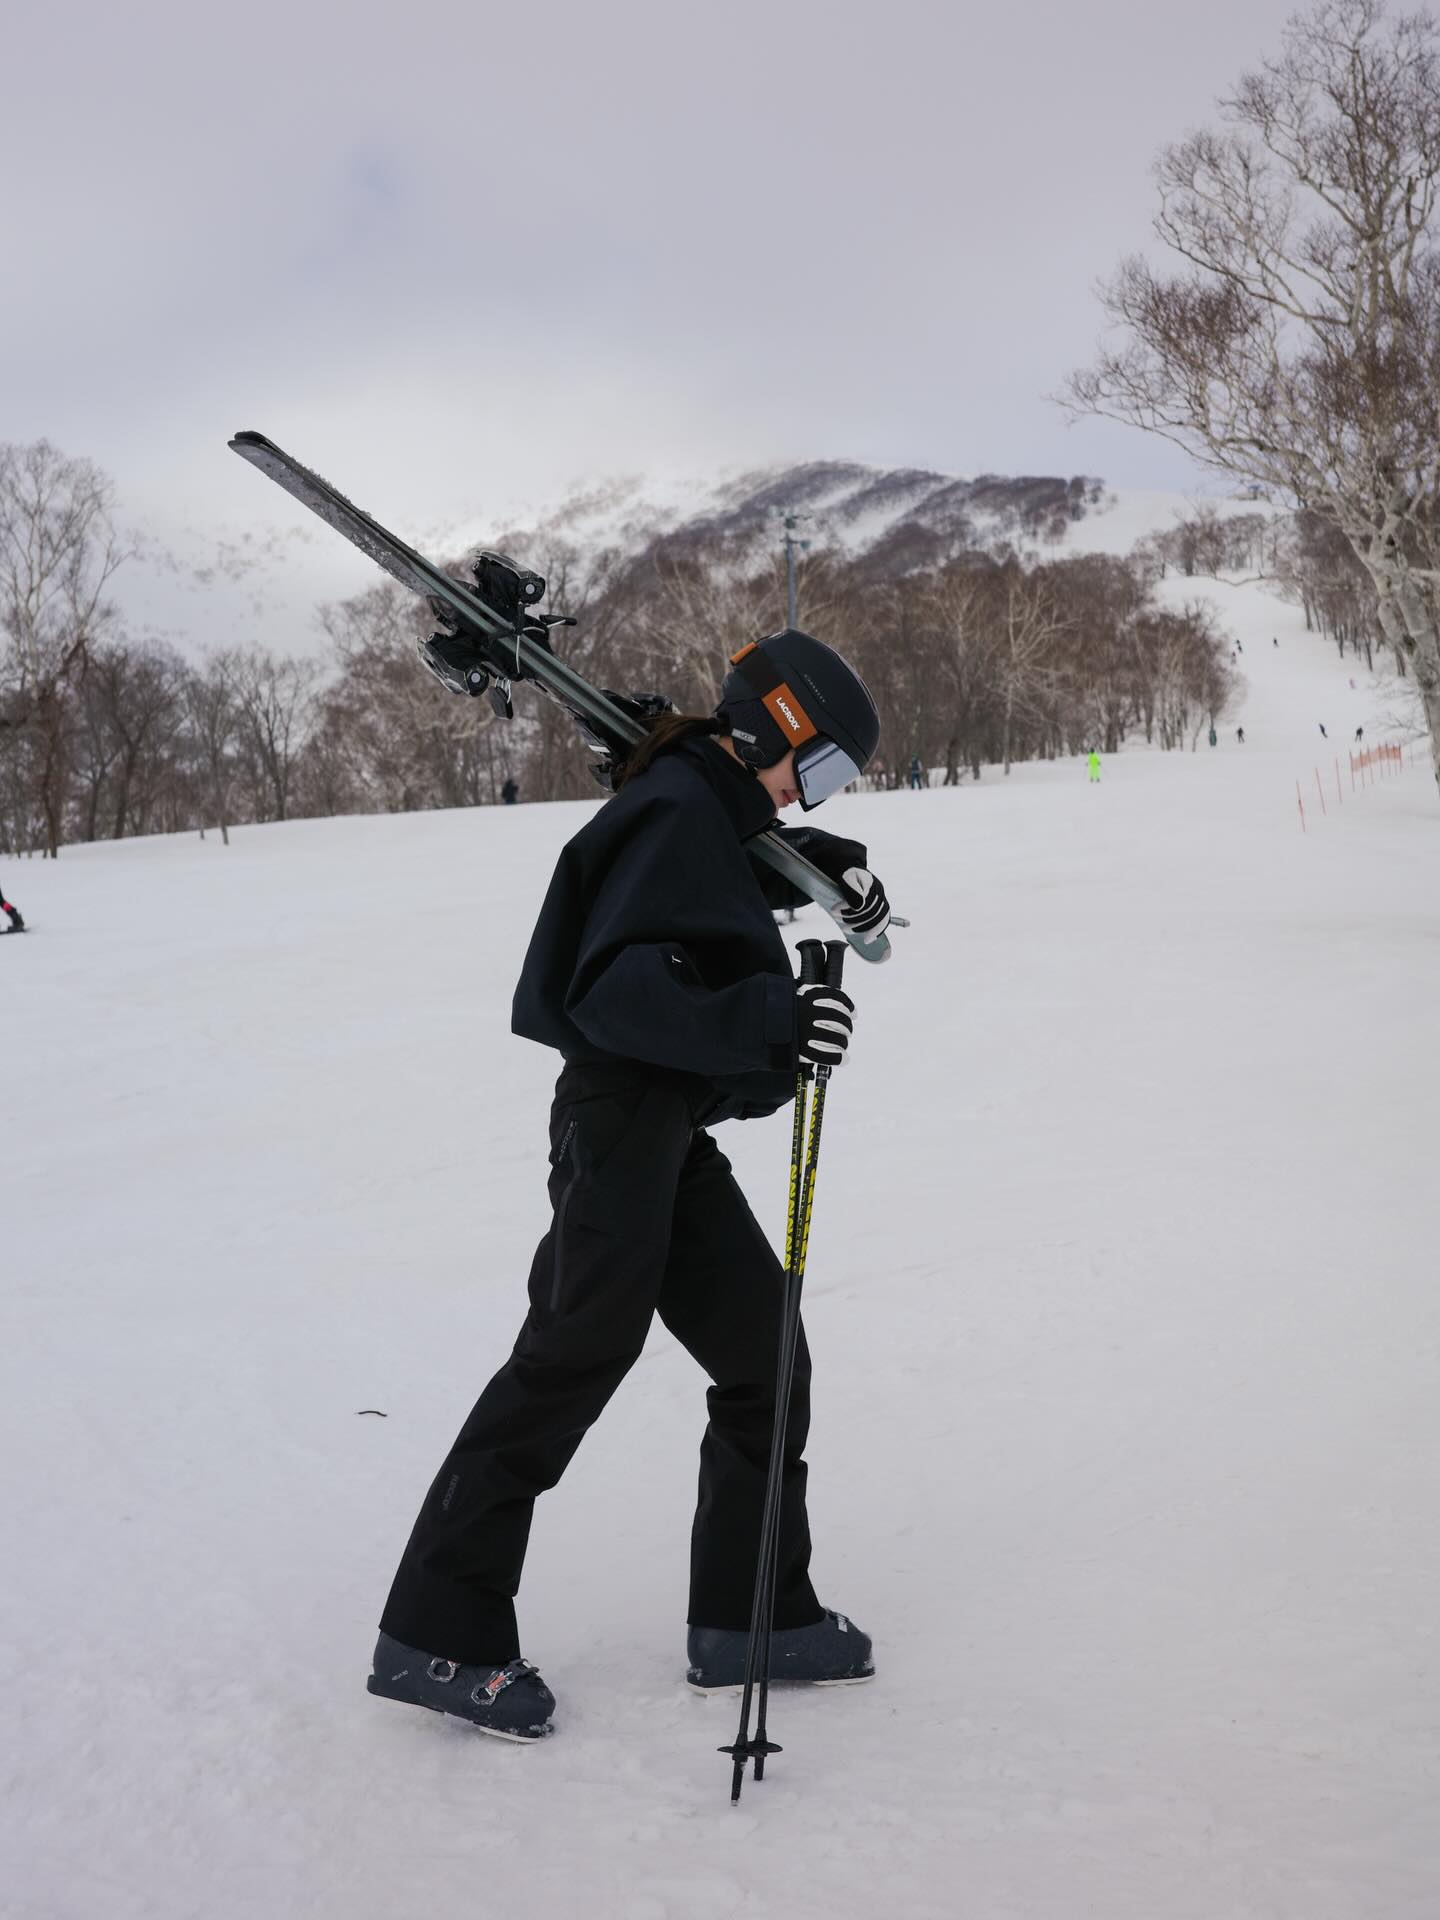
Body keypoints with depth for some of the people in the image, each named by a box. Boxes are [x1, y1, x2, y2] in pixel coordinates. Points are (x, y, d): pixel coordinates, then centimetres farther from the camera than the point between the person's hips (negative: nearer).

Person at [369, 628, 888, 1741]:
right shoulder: (676, 813, -15)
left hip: (672, 1133, 11)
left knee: (763, 1355, 11)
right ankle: (437, 1636, 2)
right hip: (623, 1121, -10)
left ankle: (750, 1617, 20)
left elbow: (756, 865, 40)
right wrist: (773, 1023, -34)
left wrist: (833, 863, 19)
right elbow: (620, 992, -26)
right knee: (573, 1360, -7)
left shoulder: (716, 808, 14)